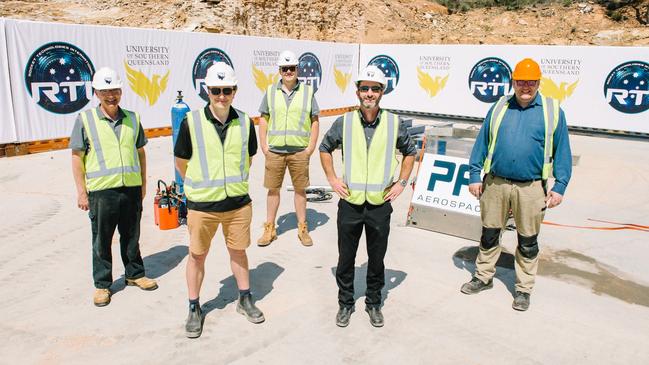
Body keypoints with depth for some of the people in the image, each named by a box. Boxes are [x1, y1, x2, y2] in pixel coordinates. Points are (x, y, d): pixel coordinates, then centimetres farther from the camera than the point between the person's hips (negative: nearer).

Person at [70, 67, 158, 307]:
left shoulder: (132, 118, 8)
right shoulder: (85, 119, -2)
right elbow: (77, 157, -1)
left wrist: (143, 184, 13)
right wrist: (81, 191, -5)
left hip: (132, 188, 3)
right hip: (101, 191, -3)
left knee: (131, 236, 15)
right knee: (102, 241, 7)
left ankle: (135, 274, 31)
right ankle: (102, 284, 22)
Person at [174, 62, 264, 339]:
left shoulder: (244, 123, -3)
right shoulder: (191, 122, -11)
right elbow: (181, 162, 1)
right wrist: (200, 186, 8)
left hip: (238, 202, 2)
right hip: (202, 204, -2)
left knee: (238, 251, 17)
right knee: (197, 255, 10)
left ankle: (245, 300, 36)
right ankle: (194, 309, 28)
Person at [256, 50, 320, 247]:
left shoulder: (308, 91, 3)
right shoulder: (271, 91, 6)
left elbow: (315, 121, 4)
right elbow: (263, 120, 8)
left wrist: (311, 147, -4)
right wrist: (264, 147, 0)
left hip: (300, 151, -1)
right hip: (274, 151, 1)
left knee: (300, 190, 7)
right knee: (273, 189, 7)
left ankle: (302, 229, 19)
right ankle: (270, 229, 18)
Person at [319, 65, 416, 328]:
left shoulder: (394, 124, -3)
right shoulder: (344, 122, -4)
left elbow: (410, 151, 13)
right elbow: (325, 148, 11)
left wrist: (402, 182, 4)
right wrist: (332, 179, 2)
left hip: (380, 205, 0)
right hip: (350, 203, 0)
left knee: (377, 259, 13)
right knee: (346, 257, 11)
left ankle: (373, 303, 33)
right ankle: (345, 303, 30)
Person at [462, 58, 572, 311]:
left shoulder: (553, 111, 1)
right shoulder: (499, 108, 6)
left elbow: (562, 151, 3)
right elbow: (482, 143, 8)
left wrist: (559, 186, -4)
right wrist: (474, 176, 3)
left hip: (531, 188, -1)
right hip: (495, 183, 2)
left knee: (528, 243, 11)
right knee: (489, 234, 14)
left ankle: (524, 289, 27)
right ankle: (483, 277, 32)